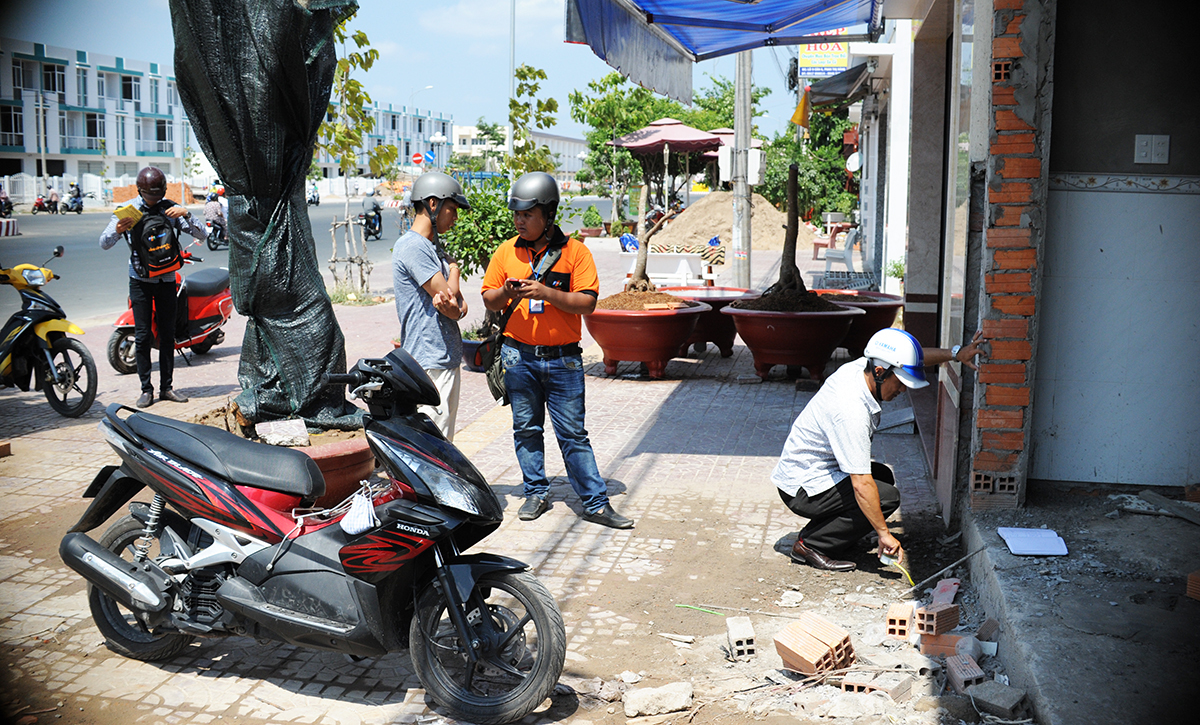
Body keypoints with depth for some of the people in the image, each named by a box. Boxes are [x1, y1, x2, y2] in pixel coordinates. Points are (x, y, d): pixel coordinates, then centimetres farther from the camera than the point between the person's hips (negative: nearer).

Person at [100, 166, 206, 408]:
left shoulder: (171, 209, 0)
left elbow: (201, 234, -4)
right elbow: (104, 244, -7)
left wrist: (186, 214, -22)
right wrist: (117, 230, -29)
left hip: (167, 278, 2)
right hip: (141, 280, -2)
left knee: (167, 334, 6)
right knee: (143, 335, -2)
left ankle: (167, 387, 14)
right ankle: (146, 389, 5)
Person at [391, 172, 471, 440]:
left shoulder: (435, 246, 18)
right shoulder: (412, 245, -13)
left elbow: (459, 305, 12)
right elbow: (450, 292, -17)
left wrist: (455, 305, -14)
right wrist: (454, 270, 6)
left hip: (448, 358, 10)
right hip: (429, 362, -10)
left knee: (444, 443, 14)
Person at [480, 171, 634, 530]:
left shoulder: (575, 252, -3)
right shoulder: (506, 252, 6)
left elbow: (587, 302, -10)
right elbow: (488, 300, 10)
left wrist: (546, 292, -22)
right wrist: (506, 293, -12)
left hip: (563, 359, -3)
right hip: (518, 356, 3)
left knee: (573, 433, 1)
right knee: (526, 429, 10)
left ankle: (595, 503, 7)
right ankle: (536, 493, 24)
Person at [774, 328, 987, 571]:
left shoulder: (860, 366, -4)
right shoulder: (852, 411, -31)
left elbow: (918, 357, 12)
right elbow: (861, 485, -30)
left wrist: (956, 353, -3)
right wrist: (884, 534, -24)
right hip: (802, 490, -10)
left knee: (884, 476, 20)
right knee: (887, 496, -16)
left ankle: (816, 532, 13)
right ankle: (811, 544, -10)